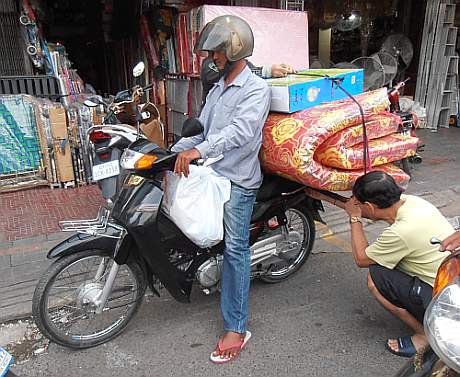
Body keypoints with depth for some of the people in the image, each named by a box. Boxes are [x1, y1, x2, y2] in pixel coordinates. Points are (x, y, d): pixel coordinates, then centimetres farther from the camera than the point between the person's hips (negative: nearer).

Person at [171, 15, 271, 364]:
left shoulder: (257, 89, -9)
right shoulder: (217, 89, 18)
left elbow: (240, 131, -26)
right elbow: (200, 128, 15)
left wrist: (198, 150, -37)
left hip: (238, 181, -8)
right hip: (211, 174, 8)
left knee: (235, 249, -5)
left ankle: (237, 328, 4)